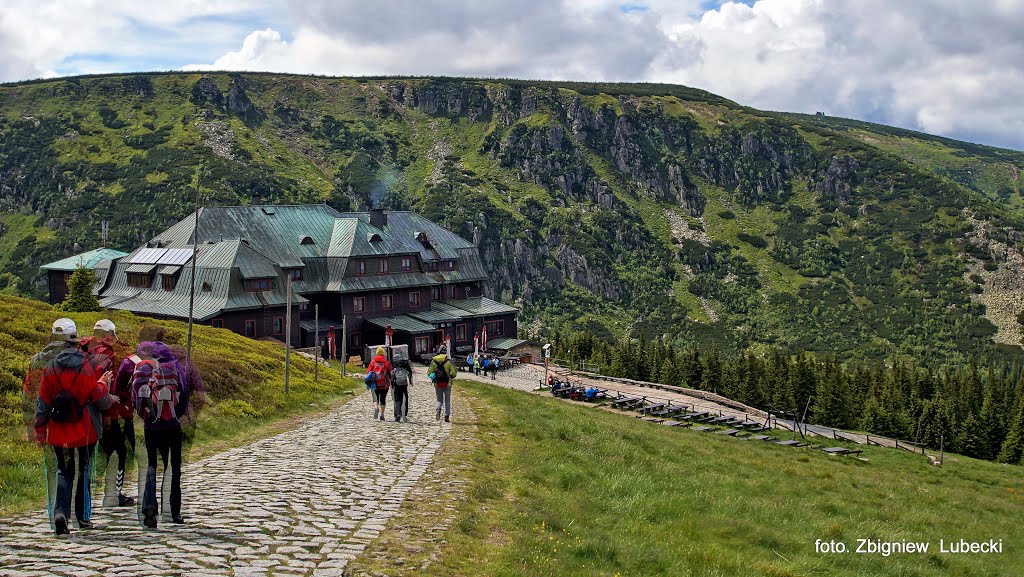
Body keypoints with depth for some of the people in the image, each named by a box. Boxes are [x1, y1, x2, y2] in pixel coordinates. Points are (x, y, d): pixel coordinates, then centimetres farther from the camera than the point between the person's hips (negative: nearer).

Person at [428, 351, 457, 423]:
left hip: (437, 384, 1)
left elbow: (429, 373, -1)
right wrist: (451, 377, 12)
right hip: (447, 384, -1)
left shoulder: (433, 361, -1)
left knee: (439, 400, 13)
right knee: (447, 401, 10)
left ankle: (438, 409, -17)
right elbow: (453, 372, -7)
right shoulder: (448, 362, -6)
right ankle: (447, 416, 6)